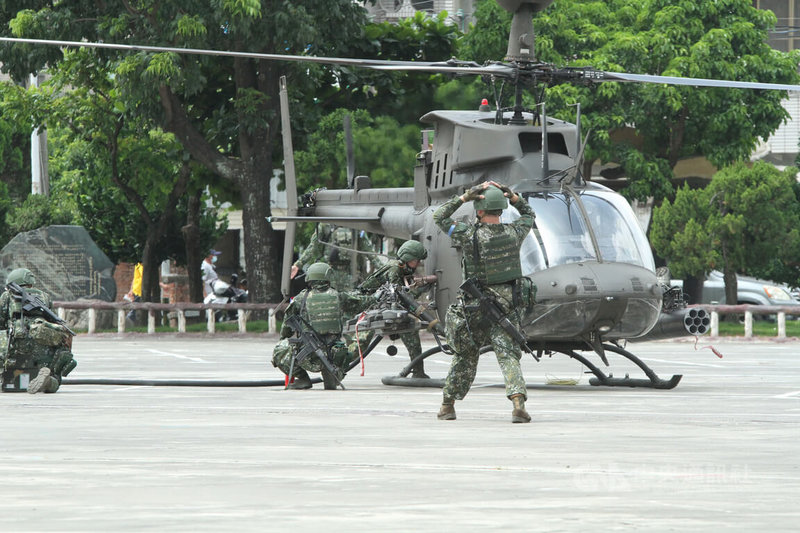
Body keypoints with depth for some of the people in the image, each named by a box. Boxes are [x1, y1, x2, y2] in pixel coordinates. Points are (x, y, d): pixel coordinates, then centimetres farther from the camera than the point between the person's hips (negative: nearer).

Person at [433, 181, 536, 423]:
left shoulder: (470, 235, -14)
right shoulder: (513, 233, -3)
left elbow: (439, 217, -1)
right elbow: (528, 214, 19)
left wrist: (465, 196, -7)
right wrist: (512, 196, 5)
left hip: (477, 308, -1)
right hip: (508, 305, 1)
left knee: (465, 356, 15)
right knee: (508, 356, -3)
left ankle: (447, 405, 26)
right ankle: (518, 402, -26)